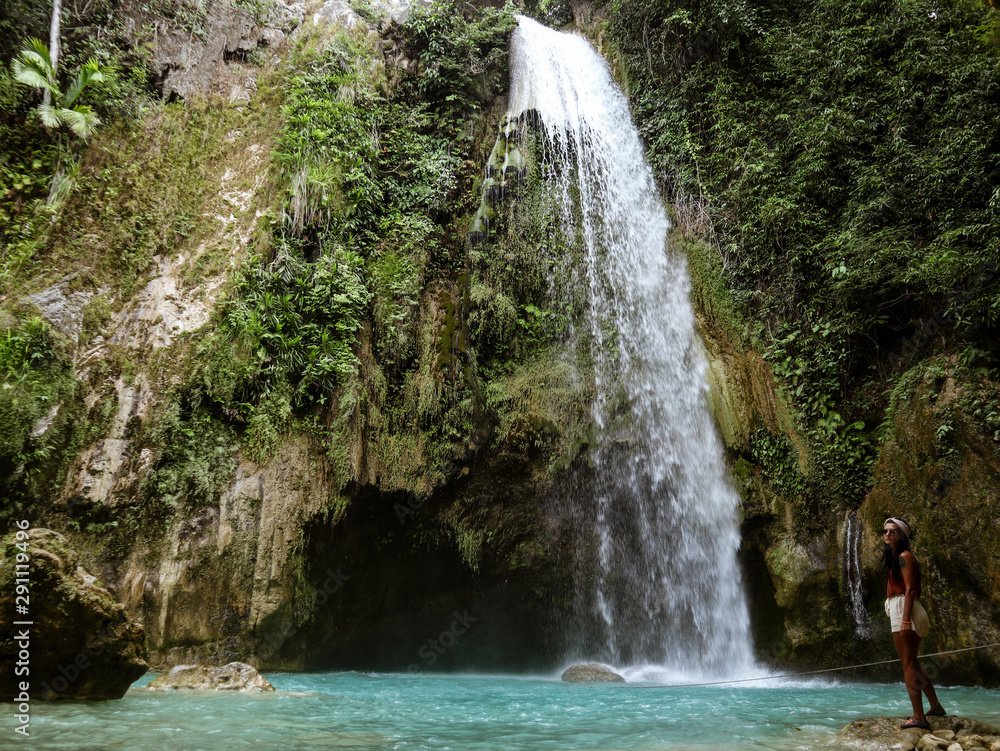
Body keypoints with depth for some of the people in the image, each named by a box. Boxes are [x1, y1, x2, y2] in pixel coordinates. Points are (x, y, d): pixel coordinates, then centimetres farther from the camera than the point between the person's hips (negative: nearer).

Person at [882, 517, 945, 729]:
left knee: (908, 664, -8)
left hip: (904, 609, -10)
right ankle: (935, 706, 29)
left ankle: (918, 717, -6)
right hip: (898, 610, 10)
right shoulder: (893, 557, 17)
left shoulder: (904, 556, -10)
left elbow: (909, 589, -17)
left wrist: (905, 620, -23)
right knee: (912, 662, 19)